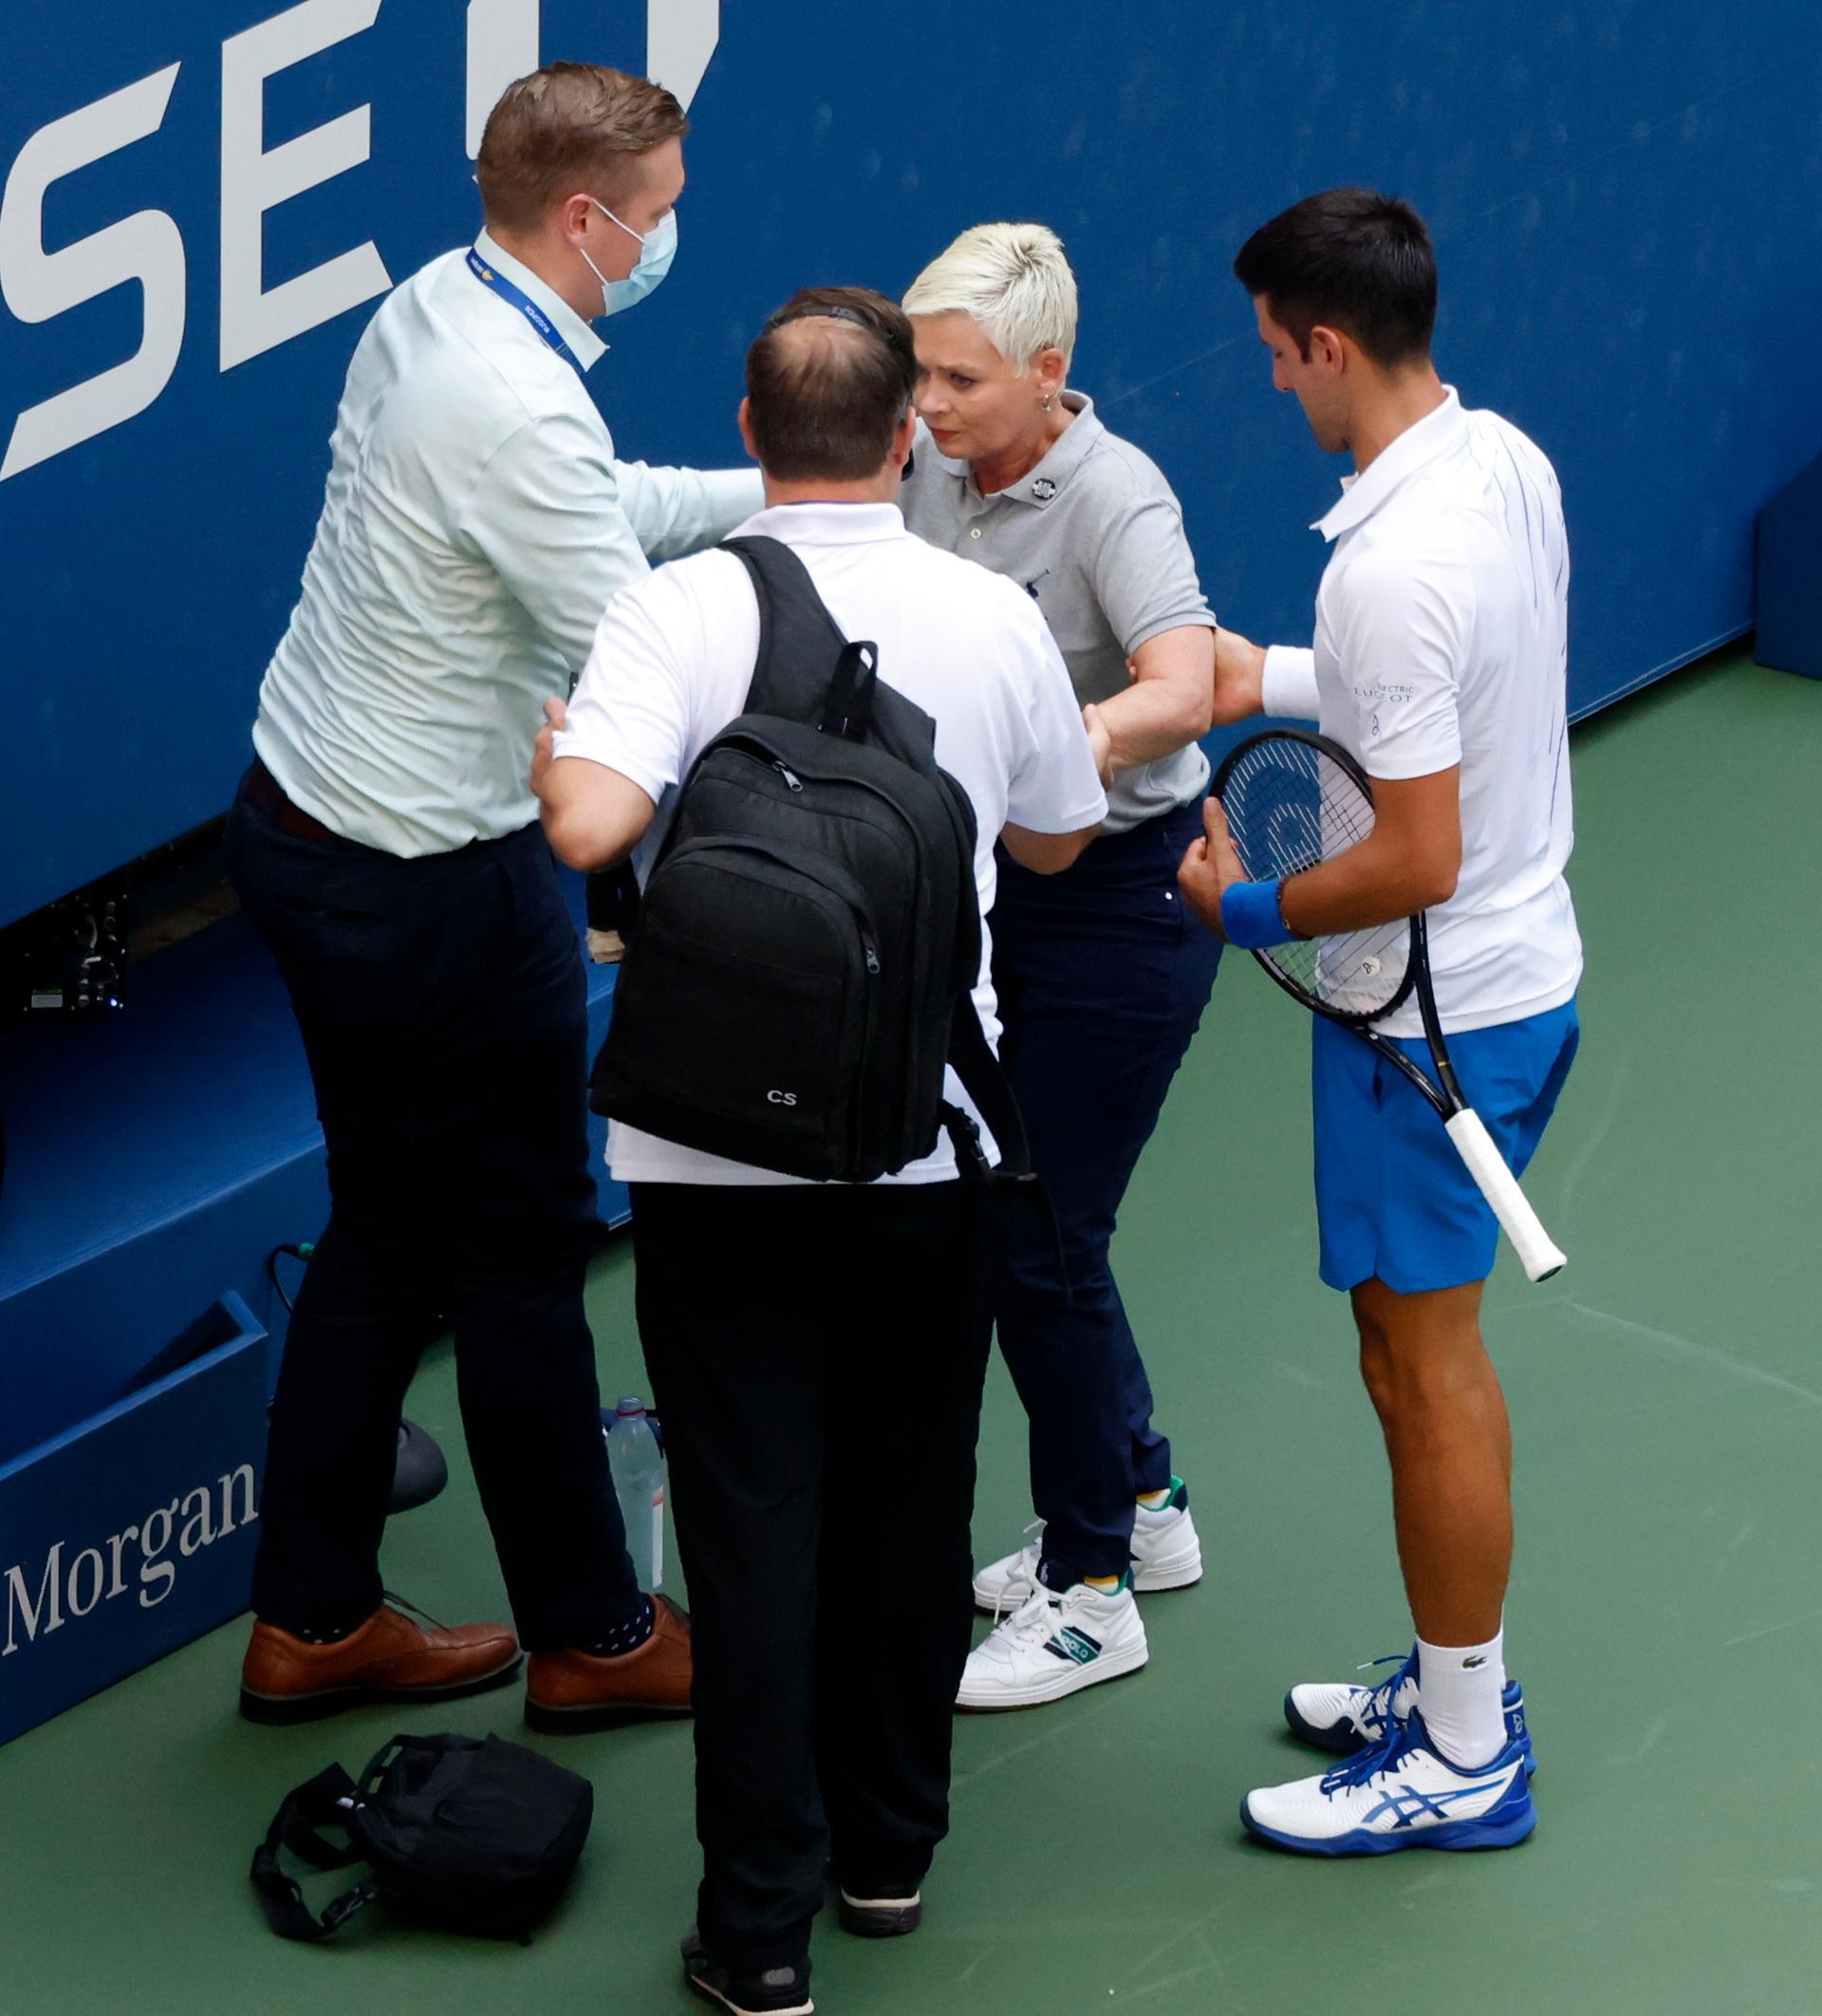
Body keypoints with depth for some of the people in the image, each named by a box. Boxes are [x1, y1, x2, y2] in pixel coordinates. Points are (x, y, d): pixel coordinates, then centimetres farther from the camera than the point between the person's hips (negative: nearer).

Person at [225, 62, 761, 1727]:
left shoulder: (431, 310, 3)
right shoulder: (519, 411, -28)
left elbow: (603, 508, 16)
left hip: (306, 822, 10)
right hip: (430, 886, -10)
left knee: (387, 1234, 19)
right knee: (522, 1259, 6)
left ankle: (313, 1624, 27)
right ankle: (592, 1636, 22)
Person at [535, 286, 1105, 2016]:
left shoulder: (679, 612, -12)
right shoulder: (992, 620, -4)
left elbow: (590, 825, -26)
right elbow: (1053, 840, 11)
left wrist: (550, 750, -5)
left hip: (717, 1145, -2)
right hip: (927, 1142, 2)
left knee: (751, 1514, 3)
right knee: (905, 1501, 17)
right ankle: (887, 1845, 31)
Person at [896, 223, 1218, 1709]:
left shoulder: (1113, 499, -23)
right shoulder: (938, 470, -1)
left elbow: (1179, 693, -38)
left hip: (1123, 901, -8)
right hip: (998, 889, 8)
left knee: (1041, 1244, -4)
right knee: (998, 1213, 17)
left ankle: (1090, 1596, 11)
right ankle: (1143, 1503, 36)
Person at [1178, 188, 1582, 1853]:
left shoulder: (1392, 573, -29)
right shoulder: (1506, 462, 0)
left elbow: (1416, 861, -27)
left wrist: (1254, 910, -11)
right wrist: (1278, 681, 19)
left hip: (1436, 1015, -9)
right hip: (1526, 969, 9)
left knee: (1424, 1369, 3)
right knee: (1435, 1354, 20)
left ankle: (1464, 1764, 14)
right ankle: (1455, 1686, 33)